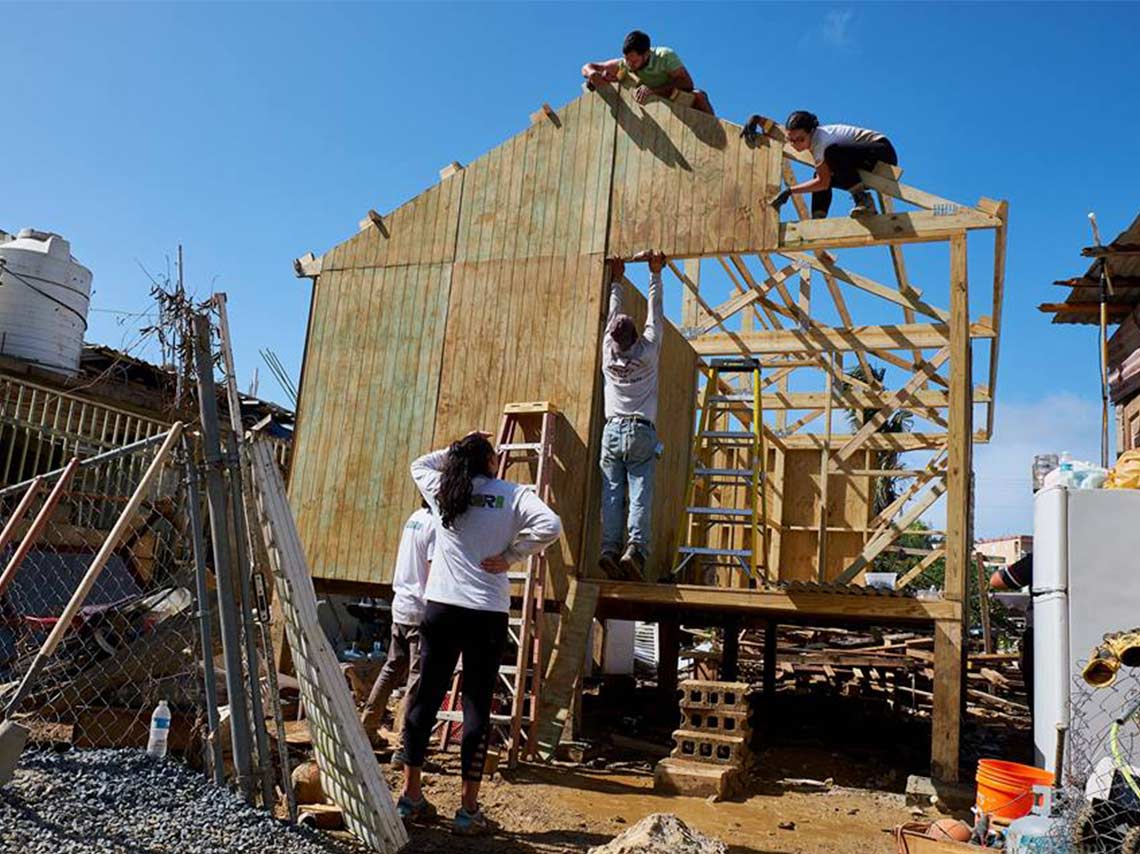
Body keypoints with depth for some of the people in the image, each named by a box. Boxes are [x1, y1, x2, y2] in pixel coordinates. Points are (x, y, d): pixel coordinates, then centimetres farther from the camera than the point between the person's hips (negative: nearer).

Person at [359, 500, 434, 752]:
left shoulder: (415, 518, 10)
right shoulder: (436, 525, -16)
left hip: (401, 606, 8)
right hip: (422, 612, -8)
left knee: (393, 668, 19)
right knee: (418, 679, 0)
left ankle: (367, 728, 27)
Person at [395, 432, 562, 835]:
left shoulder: (441, 491, 7)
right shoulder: (513, 494, -2)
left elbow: (419, 465, 28)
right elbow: (550, 526, -17)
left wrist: (456, 449, 24)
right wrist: (511, 555, -7)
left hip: (440, 608, 3)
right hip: (487, 615, -3)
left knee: (425, 697, 11)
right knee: (477, 706, 4)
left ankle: (410, 795, 20)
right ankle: (469, 809, 9)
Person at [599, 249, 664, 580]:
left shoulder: (608, 352, 3)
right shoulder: (648, 351, -3)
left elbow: (612, 312, 17)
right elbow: (655, 312, 8)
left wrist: (616, 281, 30)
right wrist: (655, 273, 17)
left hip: (612, 431, 2)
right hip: (642, 432, -2)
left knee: (612, 493, -2)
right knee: (640, 493, -9)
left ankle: (609, 547, -13)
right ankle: (636, 547, -23)